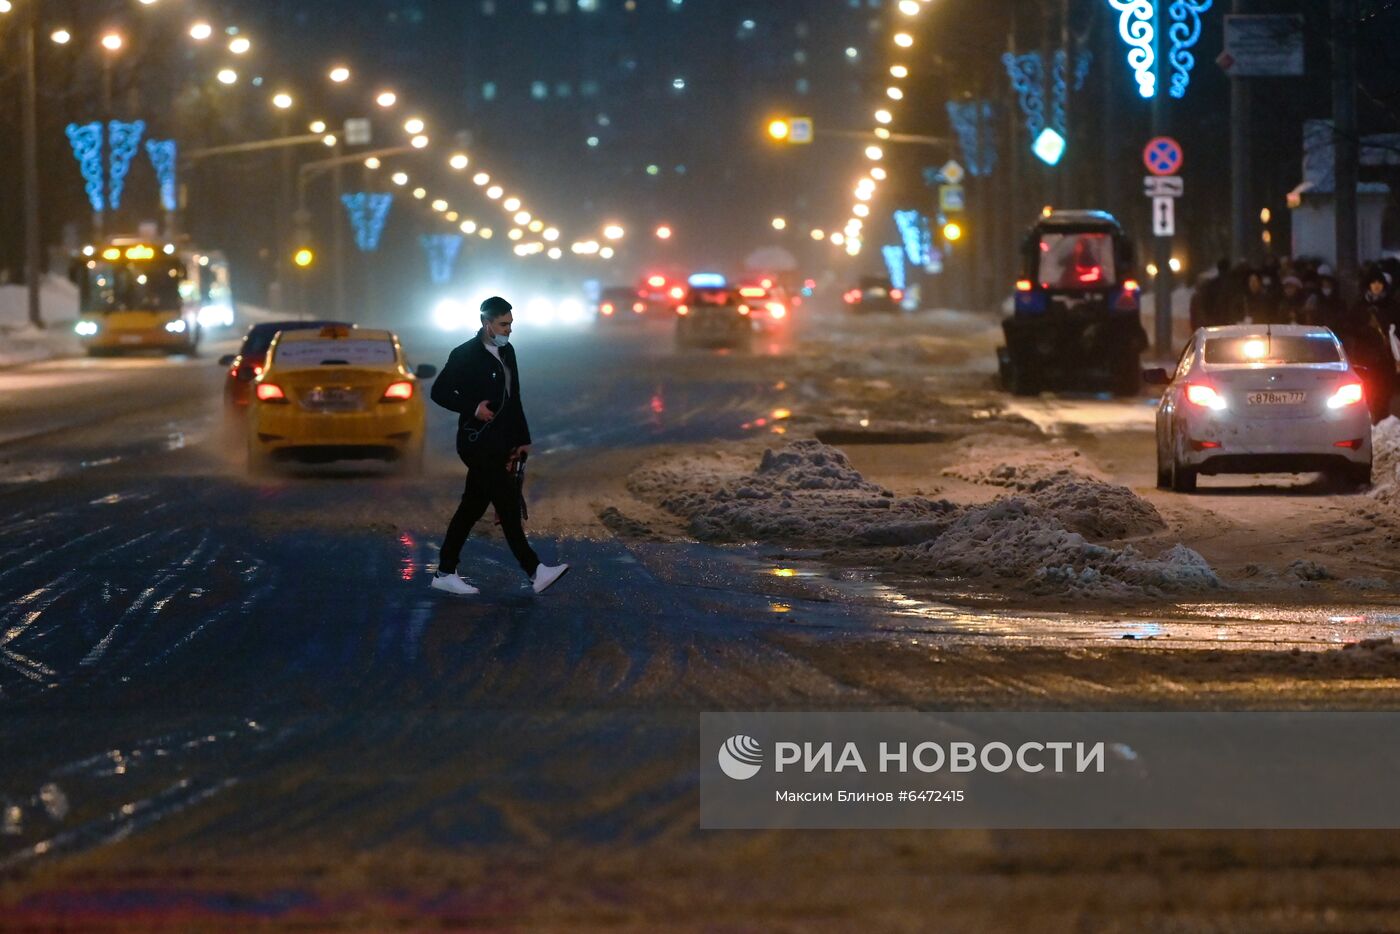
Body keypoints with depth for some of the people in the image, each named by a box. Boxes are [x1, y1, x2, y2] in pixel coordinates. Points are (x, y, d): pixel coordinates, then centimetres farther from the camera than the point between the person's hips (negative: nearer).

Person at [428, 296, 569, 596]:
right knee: (508, 504, -10)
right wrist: (473, 408, -20)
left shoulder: (507, 352, 12)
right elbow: (439, 392, -9)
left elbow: (513, 399, 18)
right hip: (478, 444, -8)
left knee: (472, 508, 11)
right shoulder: (465, 355, -11)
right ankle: (534, 571, -10)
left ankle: (445, 573, 16)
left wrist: (522, 439, 14)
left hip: (500, 445, 8)